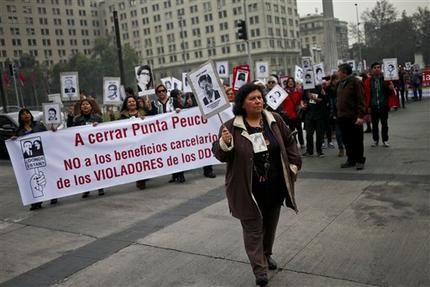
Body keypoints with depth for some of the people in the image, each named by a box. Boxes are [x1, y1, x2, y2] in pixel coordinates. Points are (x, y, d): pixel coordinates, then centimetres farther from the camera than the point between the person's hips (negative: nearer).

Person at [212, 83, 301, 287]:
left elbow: (289, 141, 12)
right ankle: (259, 269, 11)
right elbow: (220, 155, -11)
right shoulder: (231, 127, -12)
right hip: (248, 189, -5)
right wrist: (225, 143, -32)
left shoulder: (274, 120, 1)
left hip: (275, 186, 5)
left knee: (270, 223, 21)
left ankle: (267, 255, 43)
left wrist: (293, 164, 6)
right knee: (253, 227, 1)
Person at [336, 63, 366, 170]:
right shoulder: (340, 83, 15)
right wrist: (337, 113, 13)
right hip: (342, 117, 7)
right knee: (346, 140, 10)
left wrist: (360, 116, -20)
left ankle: (360, 161, 11)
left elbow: (361, 100, -14)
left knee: (357, 140, 2)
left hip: (354, 117, -7)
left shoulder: (355, 82, -8)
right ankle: (351, 159, 20)